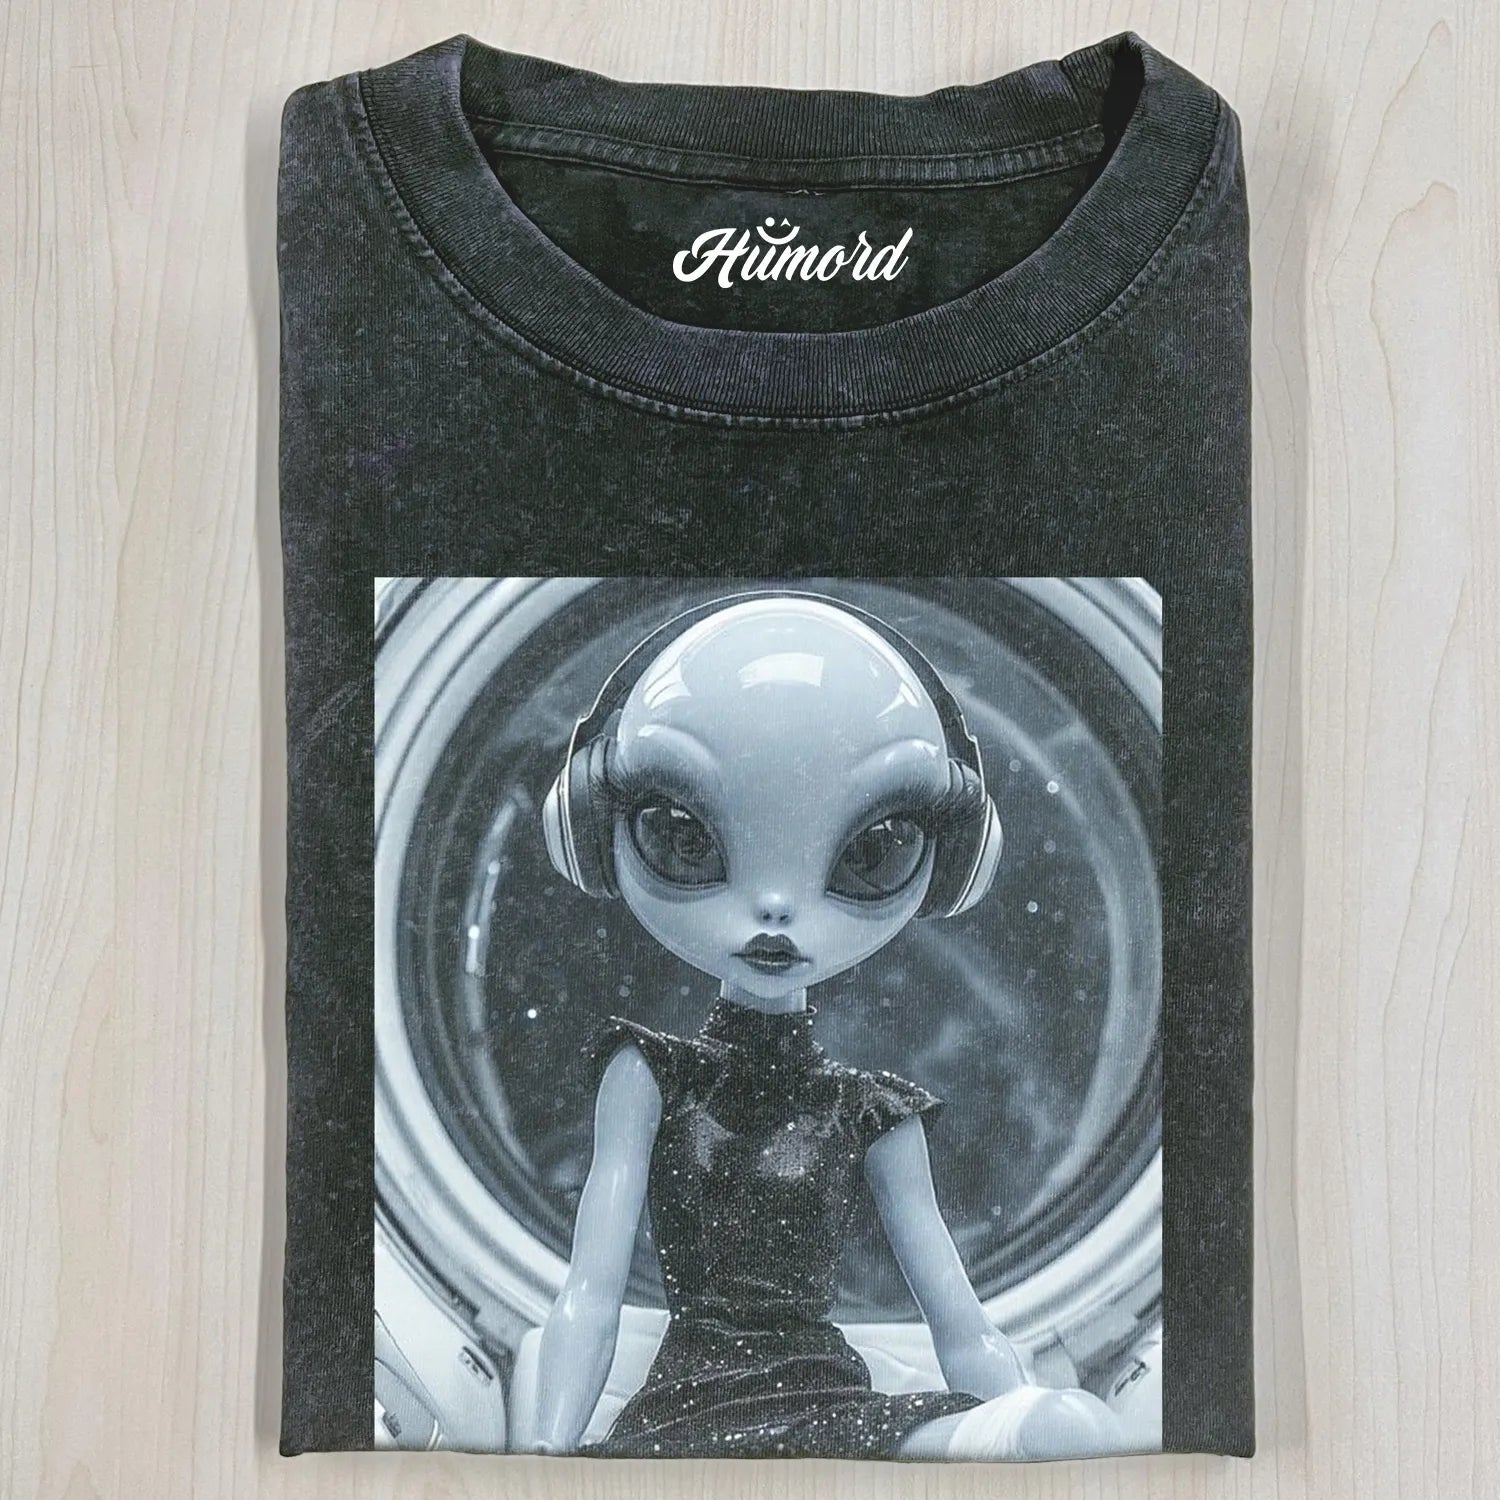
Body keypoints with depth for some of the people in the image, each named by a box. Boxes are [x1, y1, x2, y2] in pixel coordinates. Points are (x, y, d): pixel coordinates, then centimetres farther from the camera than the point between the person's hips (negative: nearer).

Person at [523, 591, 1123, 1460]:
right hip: (684, 1415, -2)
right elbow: (592, 1298, -4)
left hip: (835, 1409, 3)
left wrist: (1036, 1422, -10)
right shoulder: (649, 1076, 2)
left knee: (1081, 1426, -26)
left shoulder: (870, 1111, 7)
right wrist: (549, 1446, -18)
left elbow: (965, 1334, 7)